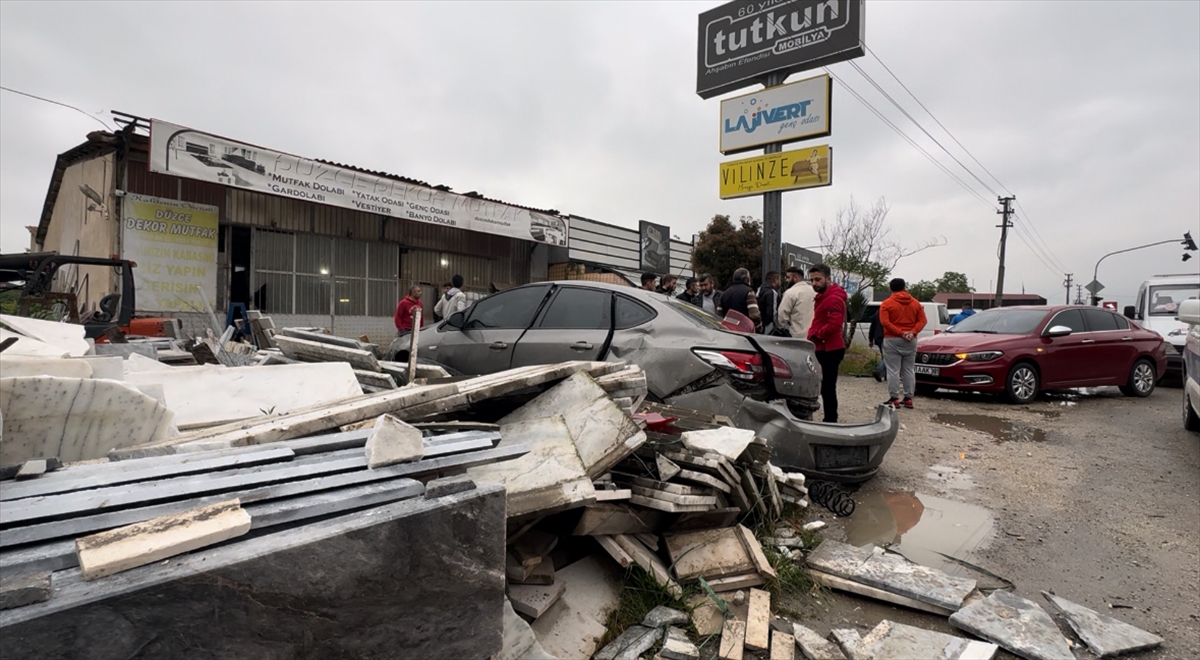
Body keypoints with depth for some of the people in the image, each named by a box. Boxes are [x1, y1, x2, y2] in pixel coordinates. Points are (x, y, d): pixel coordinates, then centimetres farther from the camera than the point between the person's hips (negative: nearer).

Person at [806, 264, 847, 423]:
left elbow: (834, 325, -26)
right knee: (826, 387, 14)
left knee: (827, 388, -8)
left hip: (829, 349, -11)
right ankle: (829, 419, 21)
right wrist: (814, 336, 11)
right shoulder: (822, 296, 19)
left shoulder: (834, 298, -15)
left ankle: (830, 421, -2)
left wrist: (815, 335, -15)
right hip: (823, 348, 11)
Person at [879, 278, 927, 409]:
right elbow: (922, 320, 1)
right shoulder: (916, 303, 10)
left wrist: (900, 333, -16)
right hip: (910, 341, 4)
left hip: (892, 340, -4)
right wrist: (912, 332, -9)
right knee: (909, 370, 10)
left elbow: (885, 322, -16)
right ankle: (908, 398, 10)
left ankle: (894, 399, -5)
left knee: (893, 370, -3)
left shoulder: (887, 303, -4)